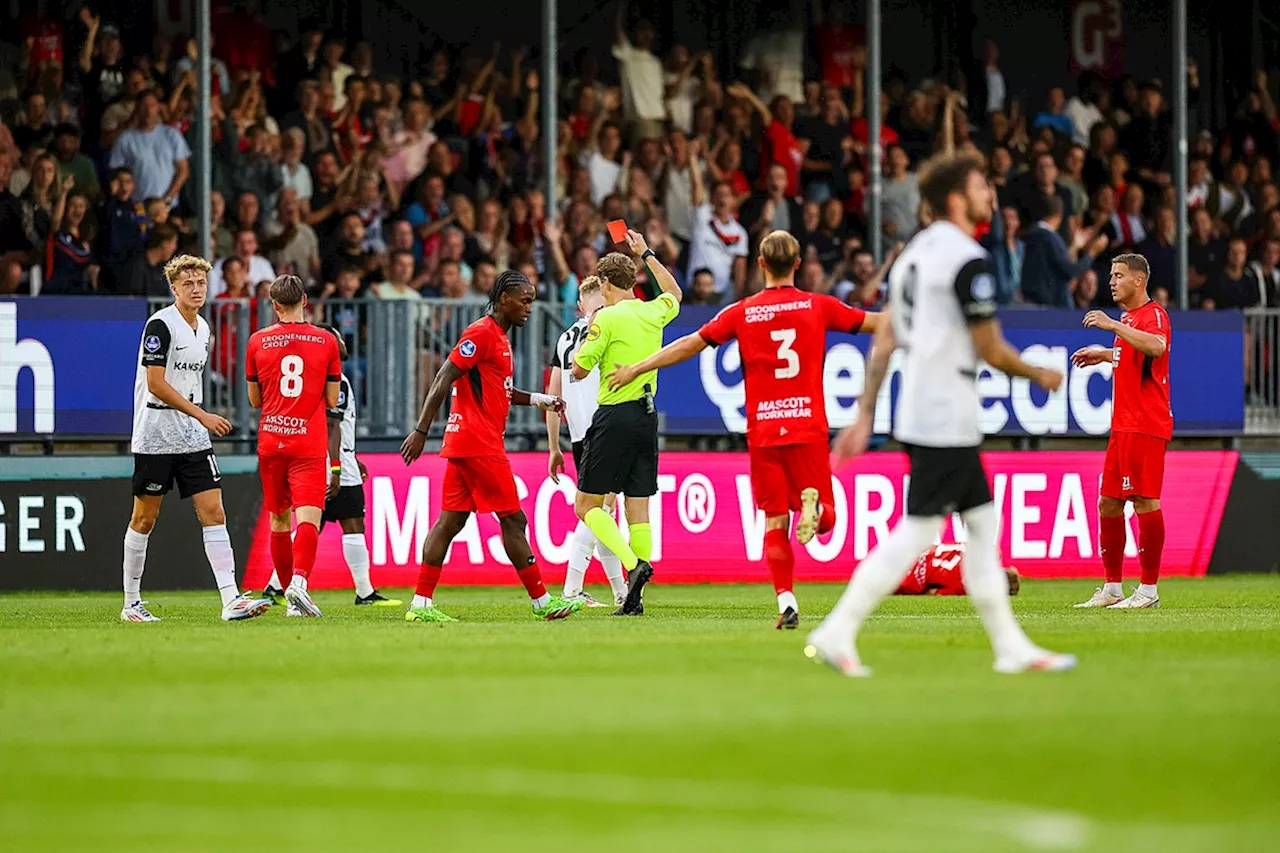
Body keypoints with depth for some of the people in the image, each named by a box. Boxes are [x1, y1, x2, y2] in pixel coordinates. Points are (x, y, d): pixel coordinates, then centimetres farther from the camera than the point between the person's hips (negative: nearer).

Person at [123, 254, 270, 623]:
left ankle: (231, 600, -9)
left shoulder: (202, 329, 13)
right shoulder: (160, 325, -12)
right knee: (144, 519, 2)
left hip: (194, 439, 7)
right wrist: (202, 415, -19)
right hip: (155, 437, -7)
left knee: (213, 513, -4)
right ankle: (131, 603, 12)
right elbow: (155, 384, -18)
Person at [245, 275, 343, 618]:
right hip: (309, 443, -2)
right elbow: (332, 400, 4)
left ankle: (289, 592, 18)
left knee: (279, 520, 13)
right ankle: (299, 580, -34)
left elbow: (255, 399, 9)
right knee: (308, 517, -11)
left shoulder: (257, 341, 2)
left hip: (270, 440, 2)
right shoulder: (325, 341, 0)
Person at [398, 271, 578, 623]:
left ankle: (421, 604, 2)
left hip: (464, 444, 10)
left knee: (450, 521, 5)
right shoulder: (481, 333, -12)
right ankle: (542, 601, 2)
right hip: (479, 444, -10)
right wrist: (421, 431, -21)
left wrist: (539, 400, 18)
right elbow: (443, 381, -17)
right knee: (513, 519, -4)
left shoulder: (499, 337, 19)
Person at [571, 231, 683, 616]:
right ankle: (634, 597, 3)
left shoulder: (607, 318, -10)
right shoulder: (653, 313, 8)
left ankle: (634, 564, -18)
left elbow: (579, 369, -9)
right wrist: (647, 254, 39)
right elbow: (674, 294, 33)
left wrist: (587, 336, 8)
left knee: (587, 505, 1)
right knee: (639, 510, 6)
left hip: (615, 416, -6)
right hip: (647, 417, 6)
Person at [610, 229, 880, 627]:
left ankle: (786, 602, -7)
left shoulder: (742, 313, 2)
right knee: (824, 519, 7)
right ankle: (812, 504, -28)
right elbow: (877, 323, 11)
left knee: (774, 523, 5)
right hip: (809, 428, 0)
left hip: (763, 432, 0)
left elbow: (689, 345, 4)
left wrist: (636, 368, 12)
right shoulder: (818, 306, 3)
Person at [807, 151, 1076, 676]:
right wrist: (1041, 375, 5)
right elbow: (991, 351, -13)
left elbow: (883, 341, 13)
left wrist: (864, 416, 14)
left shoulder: (915, 253, 14)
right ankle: (835, 635, -8)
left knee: (982, 520, 12)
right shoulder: (968, 260, -14)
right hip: (947, 420, -10)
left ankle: (1010, 647, 14)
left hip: (916, 413, 10)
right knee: (917, 532, -7)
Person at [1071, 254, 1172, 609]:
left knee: (1145, 500, -9)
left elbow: (1156, 346, -34)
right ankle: (1112, 588, 16)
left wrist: (1113, 326, -34)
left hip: (1146, 426, -10)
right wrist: (1103, 354, 28)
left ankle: (1149, 590, -7)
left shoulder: (1153, 314, -11)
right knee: (1107, 502, 9)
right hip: (1123, 426, 10)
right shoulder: (1129, 318, 19)